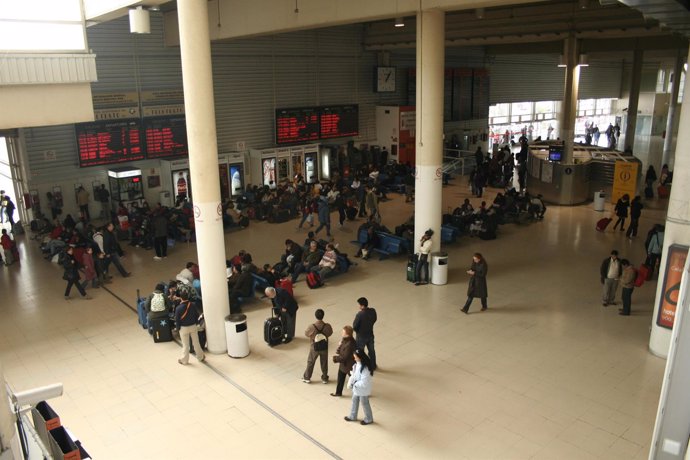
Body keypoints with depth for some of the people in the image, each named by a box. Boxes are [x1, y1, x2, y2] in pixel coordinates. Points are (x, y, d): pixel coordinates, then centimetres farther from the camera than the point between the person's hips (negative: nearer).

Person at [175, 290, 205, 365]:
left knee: (185, 345, 9)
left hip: (184, 328, -3)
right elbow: (197, 316, 2)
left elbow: (177, 320, -11)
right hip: (193, 326, 3)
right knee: (196, 343, 14)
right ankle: (201, 357, 25)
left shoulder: (179, 308, -17)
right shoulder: (192, 306, -7)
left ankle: (184, 360, 21)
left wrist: (178, 328, 2)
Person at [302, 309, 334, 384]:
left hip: (314, 348, -1)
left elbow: (306, 333, -8)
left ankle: (307, 378, 35)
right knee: (324, 363, 21)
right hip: (324, 348, 1)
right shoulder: (327, 326, -23)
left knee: (310, 363, 21)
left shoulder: (312, 326, -26)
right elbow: (330, 333, -3)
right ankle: (324, 378, 36)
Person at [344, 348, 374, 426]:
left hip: (363, 389, -8)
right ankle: (352, 416, 45)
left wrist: (355, 384, -18)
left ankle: (369, 419, 35)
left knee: (365, 404, 12)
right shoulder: (357, 364, -6)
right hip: (356, 388, 8)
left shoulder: (365, 368, -34)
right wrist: (350, 382, -5)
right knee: (354, 401, 24)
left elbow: (364, 382, -30)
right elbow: (353, 374, 5)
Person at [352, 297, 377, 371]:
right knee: (371, 350, 23)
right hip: (370, 334, 5)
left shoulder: (359, 314, -31)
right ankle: (373, 366, 40)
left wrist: (357, 331, -1)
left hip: (361, 336, -5)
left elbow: (354, 327, -22)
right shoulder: (373, 311, -14)